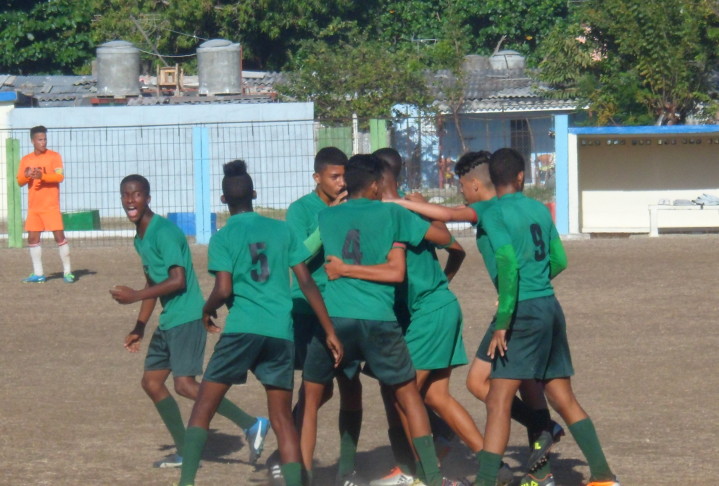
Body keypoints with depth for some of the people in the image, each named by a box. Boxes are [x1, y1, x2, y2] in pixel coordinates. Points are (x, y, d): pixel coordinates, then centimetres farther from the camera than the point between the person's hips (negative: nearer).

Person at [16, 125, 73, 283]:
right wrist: (27, 175, -16)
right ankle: (38, 274, 11)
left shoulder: (54, 156, -2)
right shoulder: (26, 160, 9)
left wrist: (42, 176, -28)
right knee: (32, 238, 3)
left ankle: (67, 272, -1)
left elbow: (60, 176, -14)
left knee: (59, 235, -8)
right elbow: (20, 181, 7)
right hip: (33, 206, 4)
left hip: (51, 206, -4)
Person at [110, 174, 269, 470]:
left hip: (186, 318, -10)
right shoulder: (141, 238, 14)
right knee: (151, 382, 9)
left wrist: (134, 296, -21)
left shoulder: (164, 232, -16)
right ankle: (185, 452, 17)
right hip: (168, 321, 10)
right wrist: (139, 327, 25)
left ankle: (251, 425, -13)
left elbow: (177, 281, -23)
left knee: (185, 384, -17)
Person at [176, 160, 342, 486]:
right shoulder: (282, 230, 10)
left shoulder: (223, 238, 1)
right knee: (282, 419, 8)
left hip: (242, 329, -3)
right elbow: (307, 282, 7)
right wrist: (330, 332, 9)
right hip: (282, 333, 3)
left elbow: (223, 290, -8)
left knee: (203, 407, 5)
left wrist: (207, 311, 14)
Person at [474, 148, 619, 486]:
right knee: (563, 398, 15)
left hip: (524, 311, -7)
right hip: (551, 306, 7)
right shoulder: (539, 210, 11)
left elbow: (509, 265, -18)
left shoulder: (494, 215, -8)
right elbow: (559, 261, 15)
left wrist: (502, 322, -18)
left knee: (498, 401, -9)